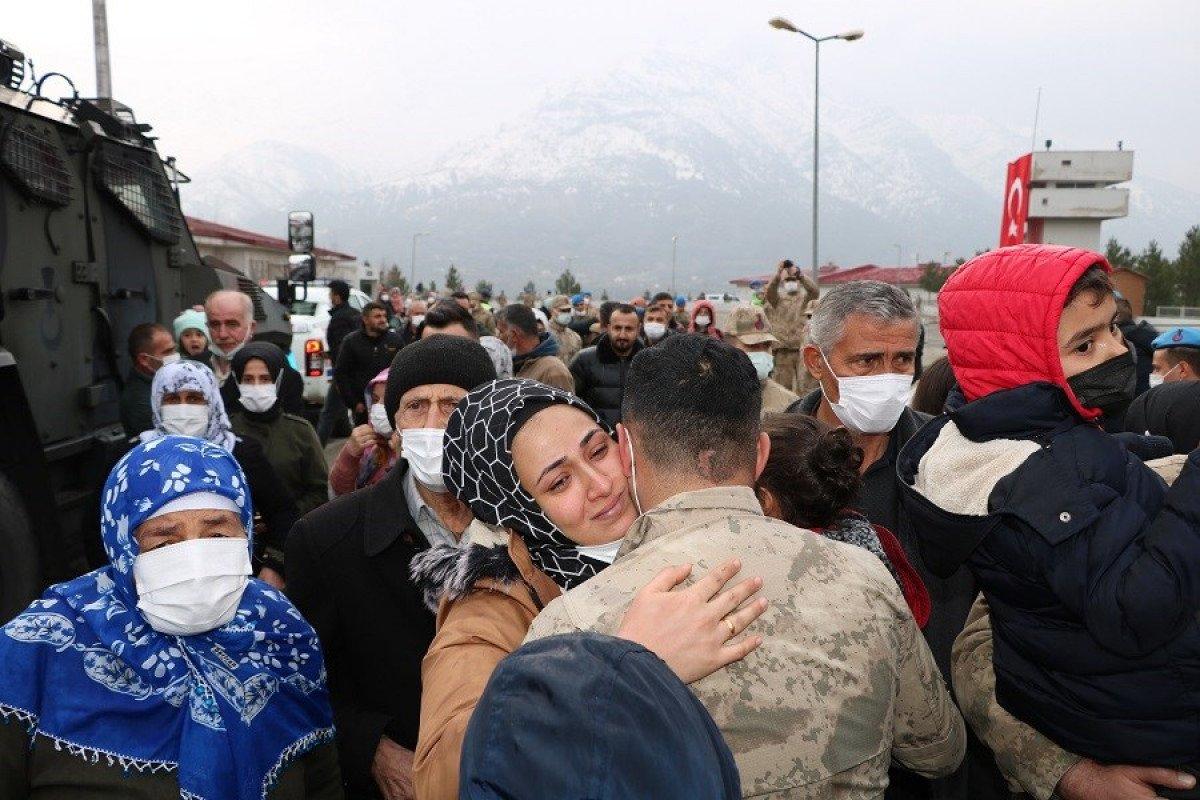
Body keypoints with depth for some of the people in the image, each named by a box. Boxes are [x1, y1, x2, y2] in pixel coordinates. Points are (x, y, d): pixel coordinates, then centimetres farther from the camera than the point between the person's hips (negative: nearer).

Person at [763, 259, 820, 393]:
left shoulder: (805, 298, 8)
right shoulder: (777, 299, 7)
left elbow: (814, 291, -14)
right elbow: (770, 292, -15)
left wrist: (800, 275, -29)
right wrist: (778, 273, -33)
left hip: (803, 350, -1)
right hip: (783, 352, 1)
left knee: (805, 387, -4)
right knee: (784, 388, 8)